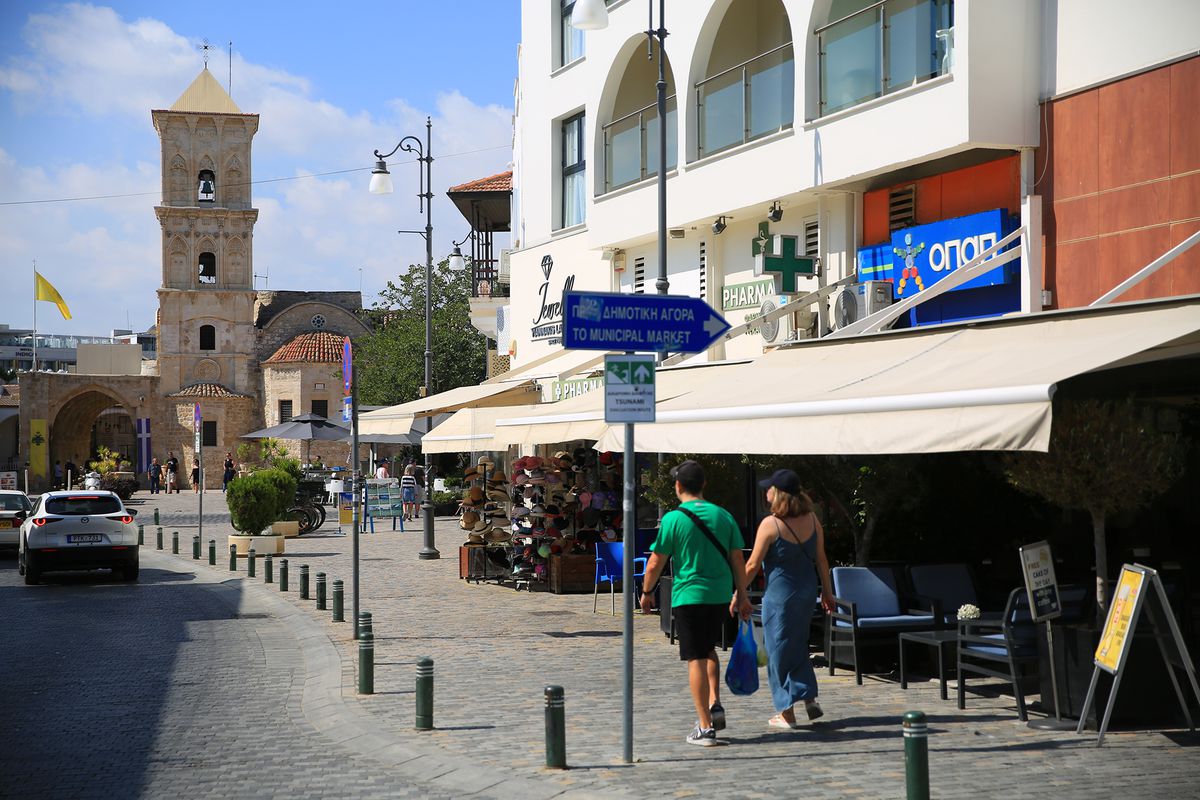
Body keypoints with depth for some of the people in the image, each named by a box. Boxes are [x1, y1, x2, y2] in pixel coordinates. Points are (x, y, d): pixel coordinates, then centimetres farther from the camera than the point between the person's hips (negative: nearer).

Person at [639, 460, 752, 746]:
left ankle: (705, 727, -1)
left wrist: (647, 592, 9)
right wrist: (741, 595, 15)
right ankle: (715, 705, 13)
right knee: (708, 650, 25)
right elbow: (737, 560, 7)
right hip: (720, 596, 5)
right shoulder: (723, 516, 4)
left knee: (696, 659, -1)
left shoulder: (674, 519, -9)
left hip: (689, 596, -5)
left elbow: (655, 563, -5)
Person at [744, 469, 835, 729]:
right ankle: (809, 697, 14)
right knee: (799, 645, 21)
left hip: (779, 593, -6)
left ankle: (786, 713, 7)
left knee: (779, 650, 4)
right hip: (806, 590, 6)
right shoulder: (811, 519, 1)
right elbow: (821, 558, 6)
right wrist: (827, 591, 15)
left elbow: (753, 564, -12)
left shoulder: (770, 524, -15)